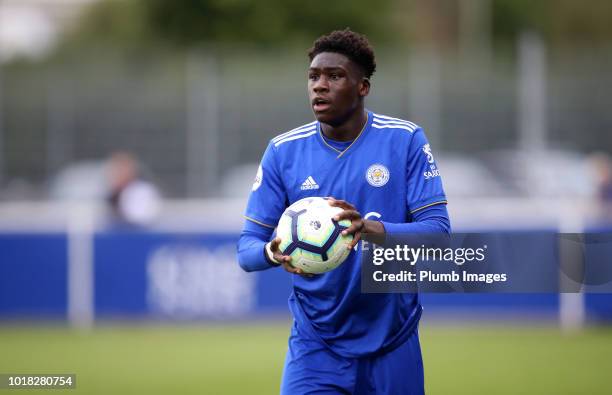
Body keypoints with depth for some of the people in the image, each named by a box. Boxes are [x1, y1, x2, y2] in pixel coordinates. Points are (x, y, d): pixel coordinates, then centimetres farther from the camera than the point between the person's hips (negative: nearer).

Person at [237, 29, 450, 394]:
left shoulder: (406, 141, -5)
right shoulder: (283, 151, 0)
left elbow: (438, 230, -12)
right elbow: (247, 247, -1)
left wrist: (373, 229, -31)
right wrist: (271, 252, -26)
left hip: (392, 345, 0)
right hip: (315, 346, 1)